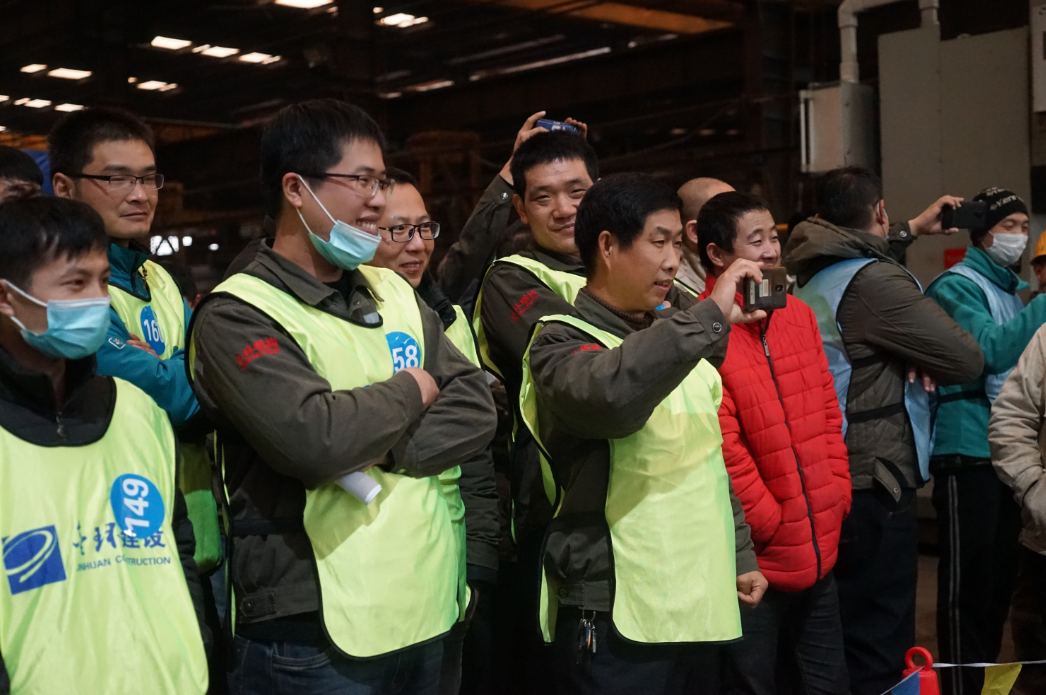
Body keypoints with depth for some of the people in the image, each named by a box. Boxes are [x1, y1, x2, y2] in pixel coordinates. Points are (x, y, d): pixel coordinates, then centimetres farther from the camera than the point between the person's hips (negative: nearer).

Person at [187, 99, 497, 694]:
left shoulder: (396, 294, 12)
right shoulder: (236, 316, -10)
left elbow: (476, 410, 3)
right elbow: (312, 438, -25)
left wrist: (381, 451, -14)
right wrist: (411, 391, -8)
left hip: (429, 610, 6)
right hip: (314, 633, -6)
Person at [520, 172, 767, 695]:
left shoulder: (672, 339, 16)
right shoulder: (562, 342, -9)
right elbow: (610, 395, -33)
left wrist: (740, 556, 22)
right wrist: (710, 317, -30)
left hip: (702, 608, 8)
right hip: (616, 620, -7)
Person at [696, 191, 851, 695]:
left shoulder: (798, 314, 9)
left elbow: (827, 411, 13)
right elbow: (720, 446, -17)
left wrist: (836, 495, 5)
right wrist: (770, 524, -11)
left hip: (820, 553, 7)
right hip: (755, 562, -7)